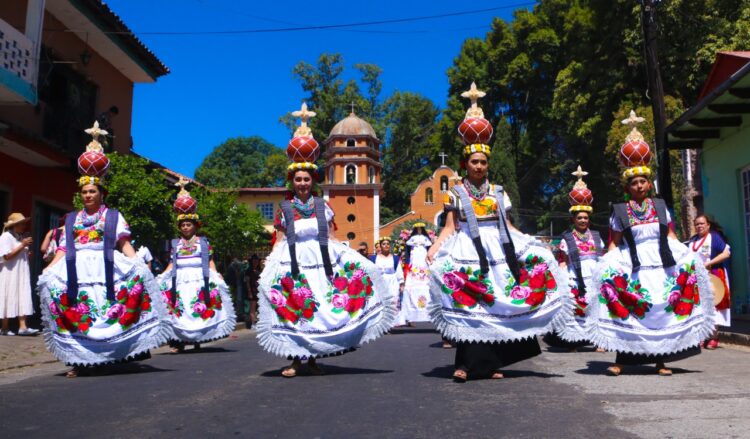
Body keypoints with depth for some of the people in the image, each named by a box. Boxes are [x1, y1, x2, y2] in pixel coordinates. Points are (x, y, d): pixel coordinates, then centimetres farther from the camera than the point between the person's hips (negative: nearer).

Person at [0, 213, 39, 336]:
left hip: (21, 275, 7)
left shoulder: (20, 237, 16)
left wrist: (27, 253, 4)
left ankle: (22, 327, -6)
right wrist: (23, 245, -18)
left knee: (23, 299, -2)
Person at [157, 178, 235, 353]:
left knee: (200, 309, -9)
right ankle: (179, 342, -8)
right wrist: (161, 277, 5)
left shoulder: (203, 242, 11)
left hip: (199, 280, -2)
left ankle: (197, 339, 0)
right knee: (178, 310, -9)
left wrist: (216, 275, -4)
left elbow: (210, 262, 9)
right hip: (179, 281, 2)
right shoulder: (175, 244, 17)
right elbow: (172, 264, 15)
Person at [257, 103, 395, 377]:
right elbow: (279, 242, 6)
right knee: (295, 309, -6)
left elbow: (331, 237, 11)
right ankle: (295, 360, 3)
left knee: (321, 310, 0)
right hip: (292, 263, -1)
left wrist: (349, 255, 5)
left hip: (322, 261, 2)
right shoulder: (284, 209, 5)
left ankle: (312, 358, 15)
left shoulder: (323, 206, 8)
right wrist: (269, 262, -5)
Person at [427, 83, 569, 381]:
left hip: (498, 251, 3)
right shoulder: (456, 192, 6)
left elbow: (507, 226, 15)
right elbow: (449, 228, 2)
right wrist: (434, 247, -13)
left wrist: (535, 244, 11)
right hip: (467, 251, -3)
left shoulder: (497, 192, 13)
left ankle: (490, 363, 7)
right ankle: (466, 364, -9)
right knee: (467, 305, -13)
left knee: (496, 306, -2)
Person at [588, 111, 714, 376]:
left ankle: (661, 360, 9)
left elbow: (670, 236, 13)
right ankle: (621, 361, -6)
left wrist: (686, 255, 3)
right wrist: (606, 263, -7)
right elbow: (615, 244, 4)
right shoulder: (619, 212, 4)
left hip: (661, 265, 3)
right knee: (627, 312, -10)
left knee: (662, 310, -1)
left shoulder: (660, 207, 11)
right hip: (633, 267, -2)